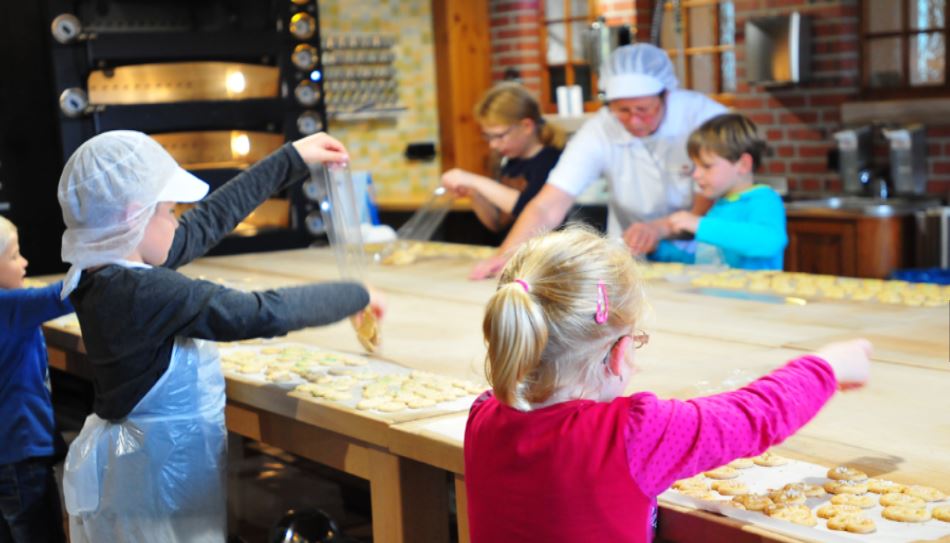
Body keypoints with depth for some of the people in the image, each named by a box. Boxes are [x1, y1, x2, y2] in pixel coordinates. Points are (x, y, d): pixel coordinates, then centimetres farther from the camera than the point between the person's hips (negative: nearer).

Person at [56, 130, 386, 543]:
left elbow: (207, 220, 9)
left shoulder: (105, 275, 1)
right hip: (160, 473, -9)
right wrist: (356, 295, -11)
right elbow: (265, 314, -27)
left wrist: (291, 160, 15)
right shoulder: (145, 292, -26)